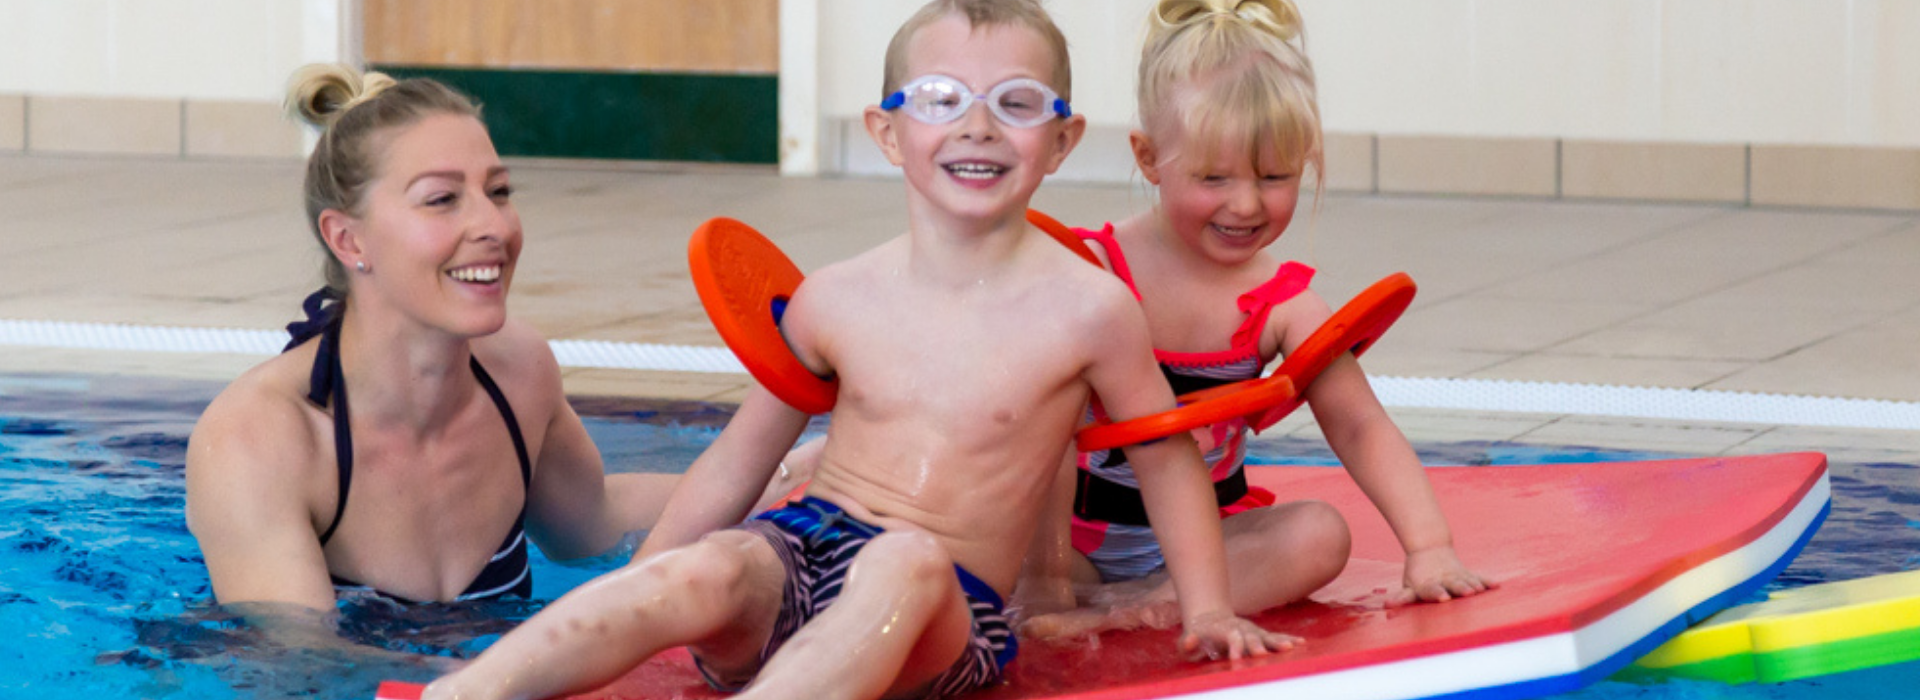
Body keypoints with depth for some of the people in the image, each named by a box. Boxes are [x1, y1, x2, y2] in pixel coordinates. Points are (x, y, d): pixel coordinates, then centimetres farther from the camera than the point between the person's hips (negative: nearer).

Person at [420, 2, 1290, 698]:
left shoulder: (1087, 310, -2)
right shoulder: (836, 301, 6)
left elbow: (1163, 454, 14)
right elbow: (738, 460, 17)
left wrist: (1207, 609, 12)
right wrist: (624, 613, 17)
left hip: (949, 613, -2)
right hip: (799, 553, 2)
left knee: (905, 560, -38)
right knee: (706, 570, -33)